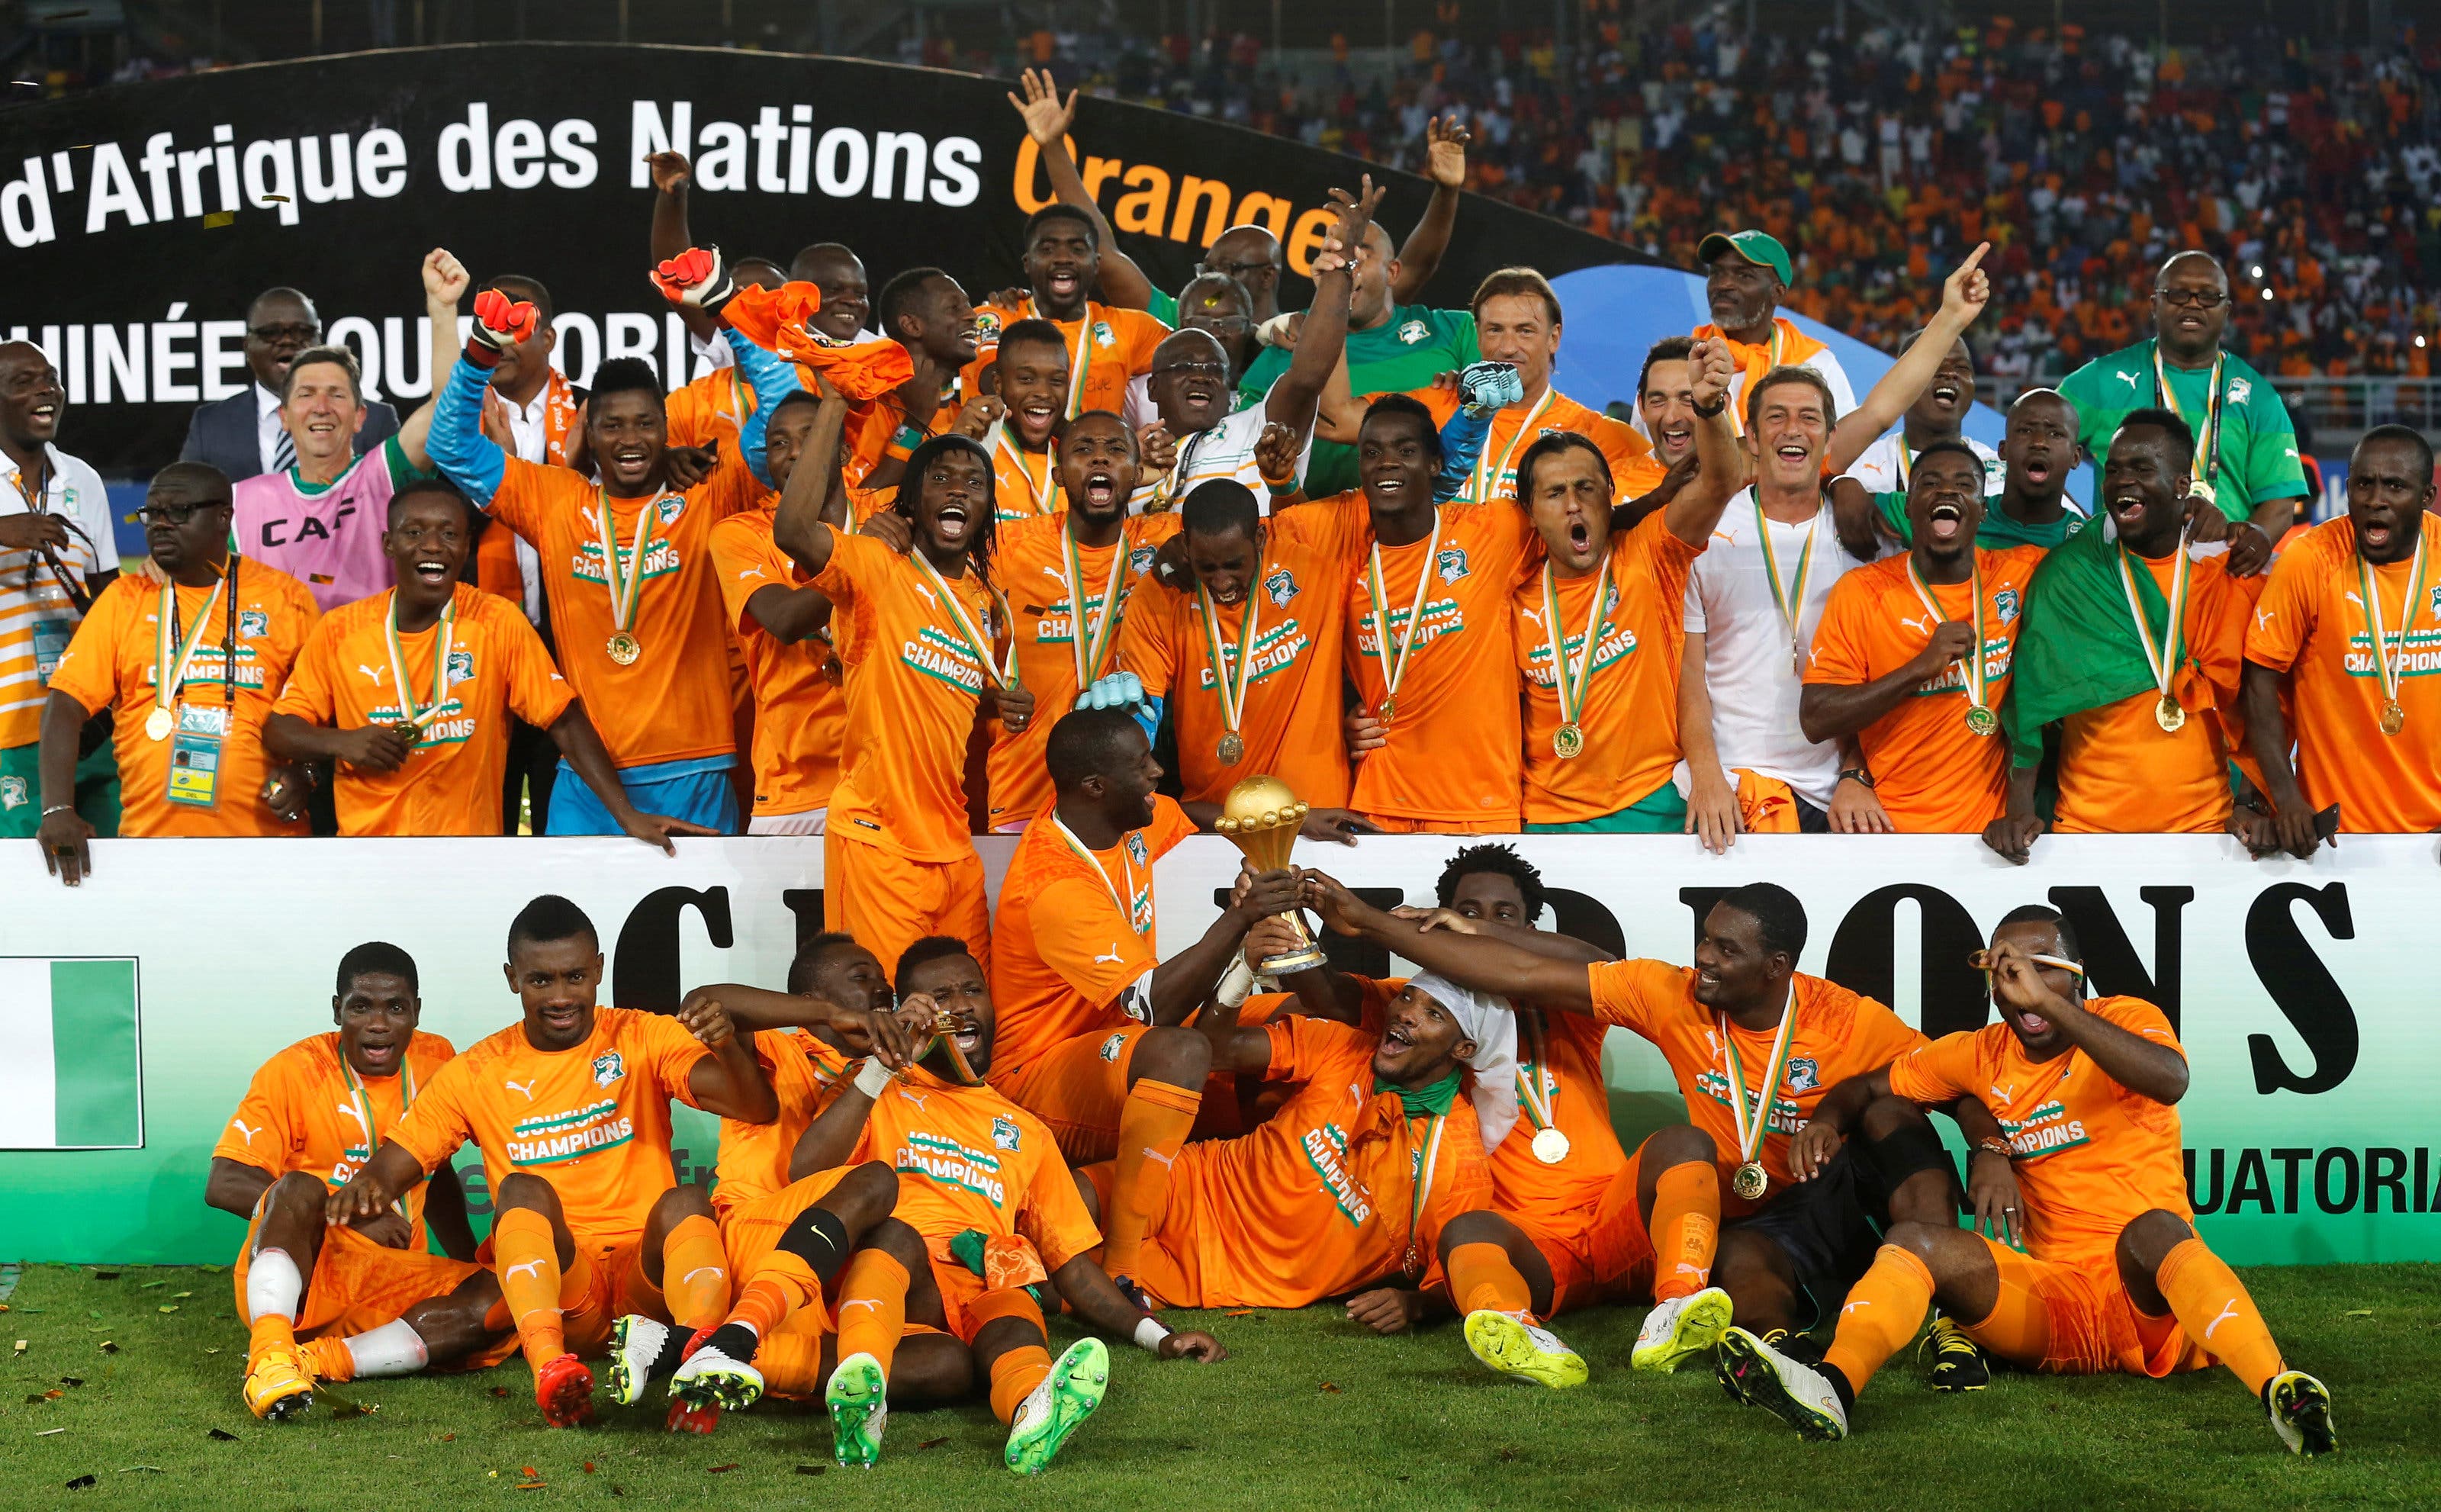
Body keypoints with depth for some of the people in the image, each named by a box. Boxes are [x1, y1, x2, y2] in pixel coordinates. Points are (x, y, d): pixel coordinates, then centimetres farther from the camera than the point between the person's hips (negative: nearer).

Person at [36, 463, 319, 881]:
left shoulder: (284, 597, 6)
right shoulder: (124, 600, 8)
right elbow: (66, 709, 0)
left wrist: (303, 773, -8)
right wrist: (57, 810, -14)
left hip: (264, 832, -1)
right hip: (149, 835, 1)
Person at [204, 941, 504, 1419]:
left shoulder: (436, 1062, 7)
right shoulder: (294, 1071, -7)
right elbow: (223, 1185, -15)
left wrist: (471, 1261, 12)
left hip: (389, 1282, 4)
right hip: (293, 1276, -4)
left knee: (498, 1299, -25)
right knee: (300, 1187, -34)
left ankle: (319, 1359, -29)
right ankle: (270, 1354, -46)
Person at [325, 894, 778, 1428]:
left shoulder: (645, 1038, 7)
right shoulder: (475, 1074, 11)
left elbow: (758, 1110, -5)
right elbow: (392, 1167, 8)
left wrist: (728, 1047, -27)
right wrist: (366, 1186, -17)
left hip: (647, 1276, 0)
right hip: (556, 1285, 0)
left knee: (686, 1202, -30)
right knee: (521, 1189, -28)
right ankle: (550, 1365, -54)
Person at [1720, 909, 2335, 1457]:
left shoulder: (2128, 1020, 0)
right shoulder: (1982, 1055, 14)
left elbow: (2170, 1081, -24)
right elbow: (1870, 1086, 25)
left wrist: (2051, 1001, -27)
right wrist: (1827, 1119, 0)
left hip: (2146, 1300, -4)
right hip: (2049, 1302, 4)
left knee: (2153, 1230, -37)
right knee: (1912, 1240, -18)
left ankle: (2280, 1391, -56)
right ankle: (1831, 1390, -45)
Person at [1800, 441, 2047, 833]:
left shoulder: (2017, 572, -3)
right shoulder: (1862, 591, -10)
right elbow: (1815, 720, -14)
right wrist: (1920, 668, -24)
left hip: (1992, 821, 3)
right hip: (1894, 827, -3)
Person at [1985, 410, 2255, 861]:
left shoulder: (2229, 569, 0)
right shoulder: (2067, 573, -1)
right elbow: (2032, 699, -4)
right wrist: (2020, 807, -11)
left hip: (2203, 821, 1)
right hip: (2086, 824, -1)